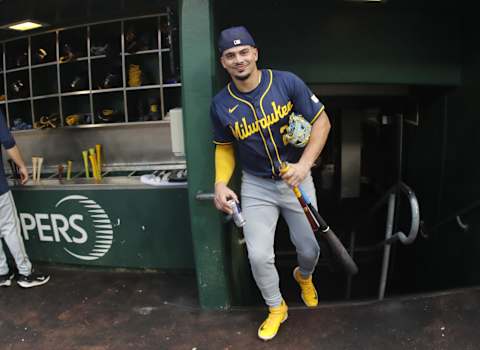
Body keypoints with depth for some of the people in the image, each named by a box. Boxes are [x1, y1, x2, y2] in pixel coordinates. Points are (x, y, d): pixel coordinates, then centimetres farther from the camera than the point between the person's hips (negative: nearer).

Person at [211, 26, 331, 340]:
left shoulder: (287, 82, -14)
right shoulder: (221, 104, -8)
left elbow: (321, 121, -9)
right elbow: (224, 147, 5)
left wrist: (304, 164, -21)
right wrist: (221, 184, -12)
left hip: (296, 179, 0)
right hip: (256, 186, 1)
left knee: (309, 249, 10)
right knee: (259, 256, -3)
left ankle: (304, 276, 50)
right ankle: (276, 308, 28)